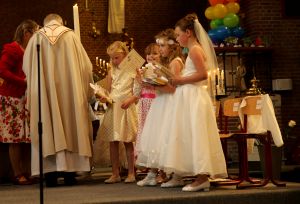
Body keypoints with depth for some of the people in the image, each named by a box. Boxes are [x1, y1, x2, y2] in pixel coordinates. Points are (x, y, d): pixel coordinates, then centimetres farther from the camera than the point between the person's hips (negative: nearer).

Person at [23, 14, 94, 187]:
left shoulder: (37, 38, 5)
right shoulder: (70, 35, 2)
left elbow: (27, 66, 10)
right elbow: (85, 65, 3)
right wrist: (86, 88, 17)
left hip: (44, 92, 1)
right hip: (69, 91, 0)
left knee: (48, 129, 3)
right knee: (70, 128, 6)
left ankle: (50, 174, 0)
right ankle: (70, 173, 5)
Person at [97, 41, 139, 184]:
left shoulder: (133, 71, -2)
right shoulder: (112, 71, 10)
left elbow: (138, 92, -4)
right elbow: (109, 91, 12)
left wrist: (130, 100, -20)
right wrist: (104, 98, -7)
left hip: (127, 108, -4)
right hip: (113, 107, 4)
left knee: (128, 142, 2)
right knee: (113, 142, 4)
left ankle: (131, 173, 10)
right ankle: (115, 174, 11)